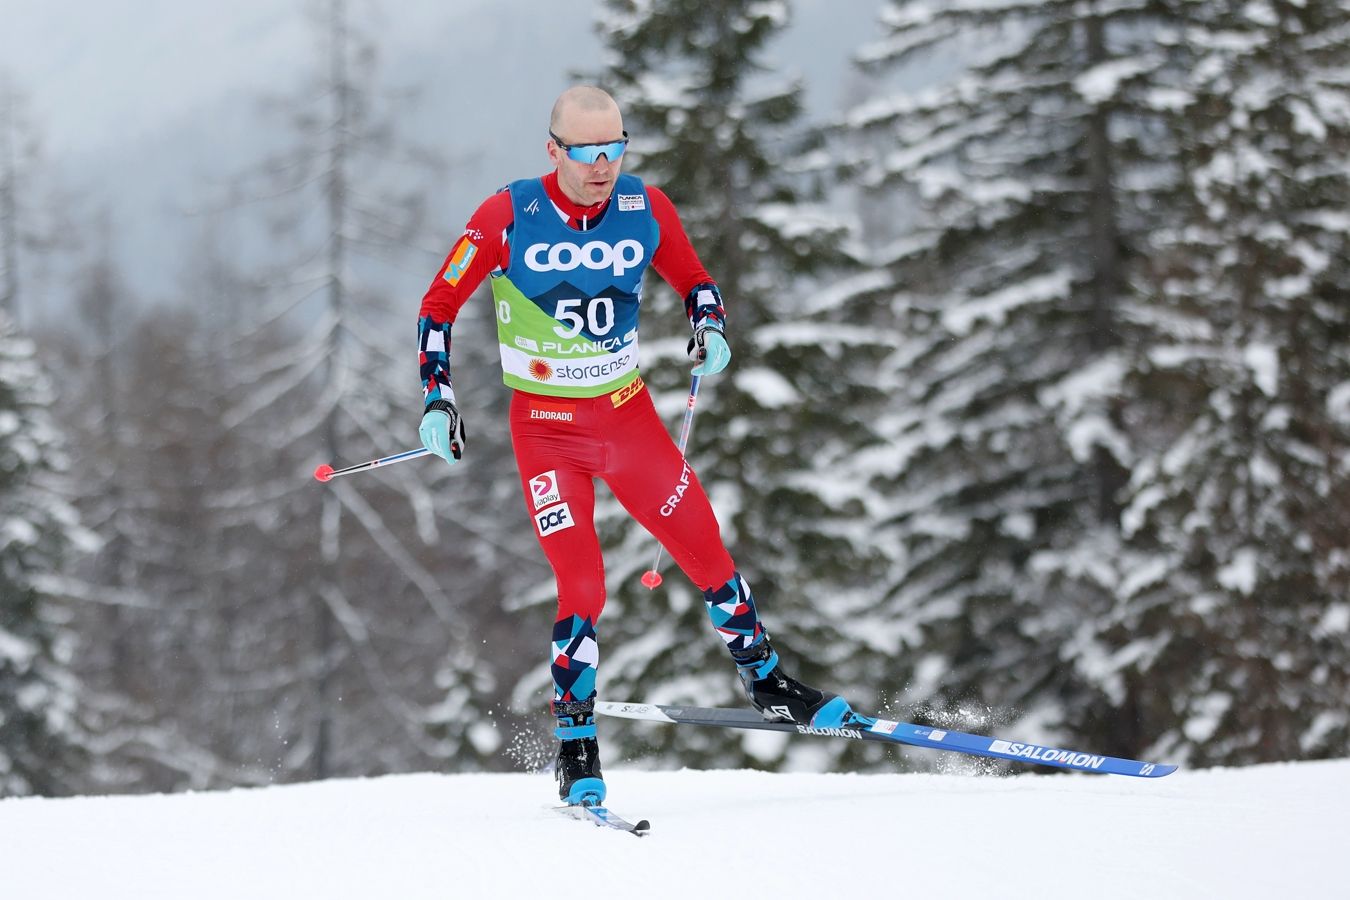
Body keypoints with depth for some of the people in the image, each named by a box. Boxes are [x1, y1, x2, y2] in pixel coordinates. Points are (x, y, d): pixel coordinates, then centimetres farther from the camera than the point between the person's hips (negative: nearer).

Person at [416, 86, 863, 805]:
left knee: (707, 552, 4)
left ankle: (767, 682, 25)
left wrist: (711, 329, -9)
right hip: (546, 428, -3)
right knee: (582, 585, -13)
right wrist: (437, 401, -12)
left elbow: (693, 282, 12)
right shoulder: (508, 218, -14)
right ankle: (576, 747, 1)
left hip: (628, 415, 3)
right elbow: (438, 306, -4)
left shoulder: (647, 210, -6)